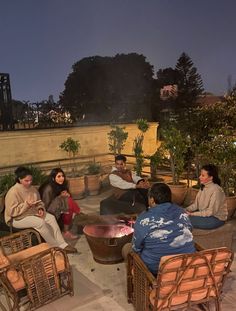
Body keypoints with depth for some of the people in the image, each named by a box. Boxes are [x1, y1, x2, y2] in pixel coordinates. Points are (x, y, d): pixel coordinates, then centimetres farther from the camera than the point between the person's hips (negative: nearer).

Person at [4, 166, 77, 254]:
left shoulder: (32, 188, 3)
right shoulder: (13, 192, -19)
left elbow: (39, 202, 14)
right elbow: (12, 211, -22)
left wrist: (40, 209, -8)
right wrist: (26, 204, -28)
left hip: (33, 213, 7)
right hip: (18, 218, -7)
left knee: (51, 218, -16)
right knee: (40, 222, -30)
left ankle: (62, 244, -17)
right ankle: (56, 246, -17)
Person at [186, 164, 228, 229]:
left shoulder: (216, 190, -23)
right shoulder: (203, 187, 3)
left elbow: (211, 212, -24)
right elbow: (196, 204, 6)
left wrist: (192, 214, -25)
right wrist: (186, 210, -12)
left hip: (216, 218, -8)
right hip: (204, 213, 8)